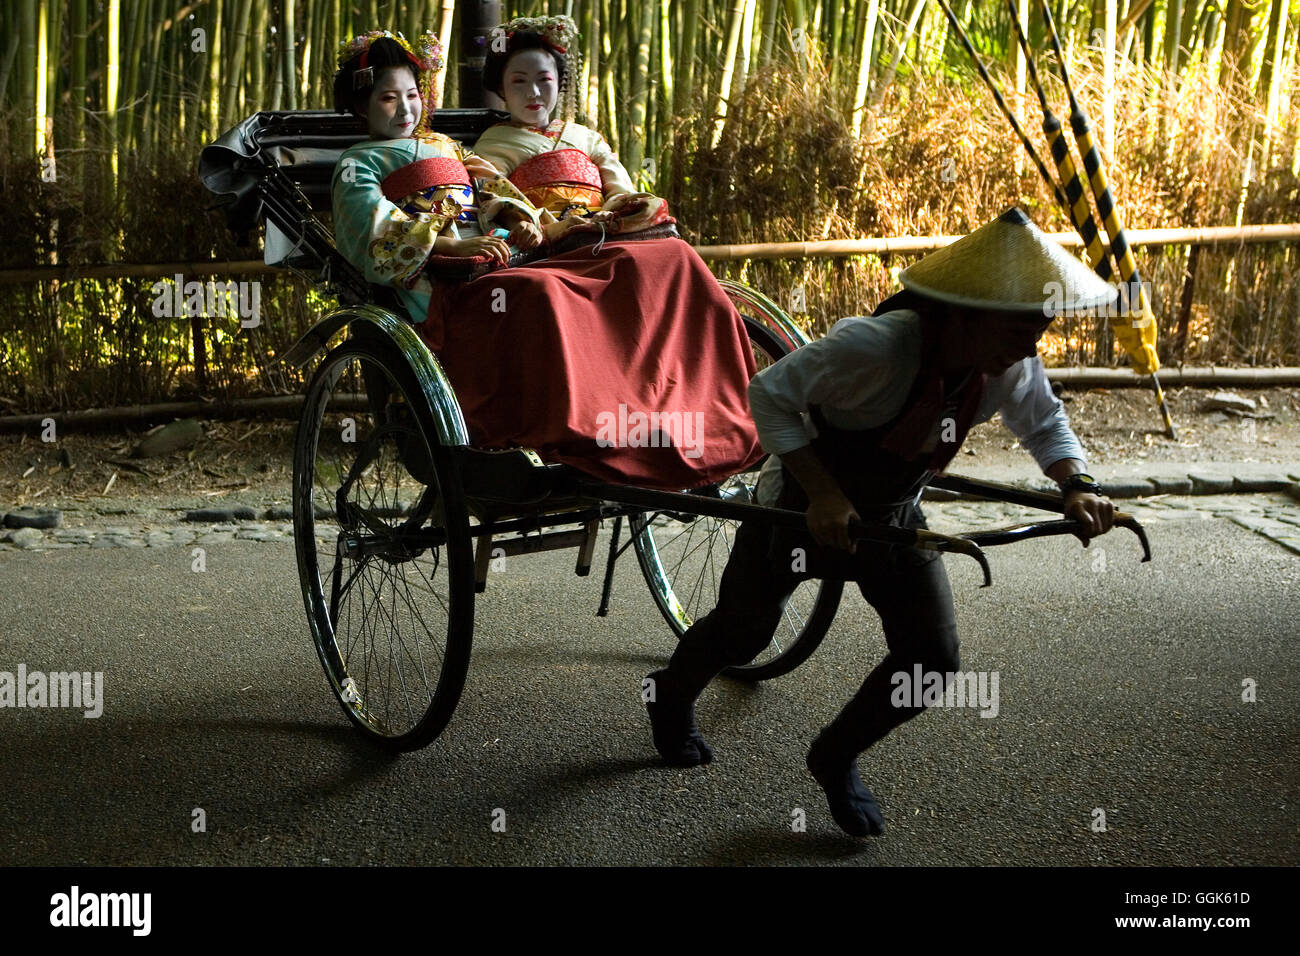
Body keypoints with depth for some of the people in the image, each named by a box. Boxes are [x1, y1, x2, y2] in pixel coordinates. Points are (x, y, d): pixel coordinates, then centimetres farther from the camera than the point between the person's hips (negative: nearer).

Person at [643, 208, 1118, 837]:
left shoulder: (1010, 367, -18)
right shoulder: (872, 348, -38)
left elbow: (1043, 424, 2)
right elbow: (769, 394, -28)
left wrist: (1076, 484, -18)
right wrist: (822, 492, -36)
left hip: (893, 516, 5)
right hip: (799, 503, -5)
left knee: (933, 659, -4)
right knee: (742, 633, 14)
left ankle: (834, 759, 21)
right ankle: (670, 700, 49)